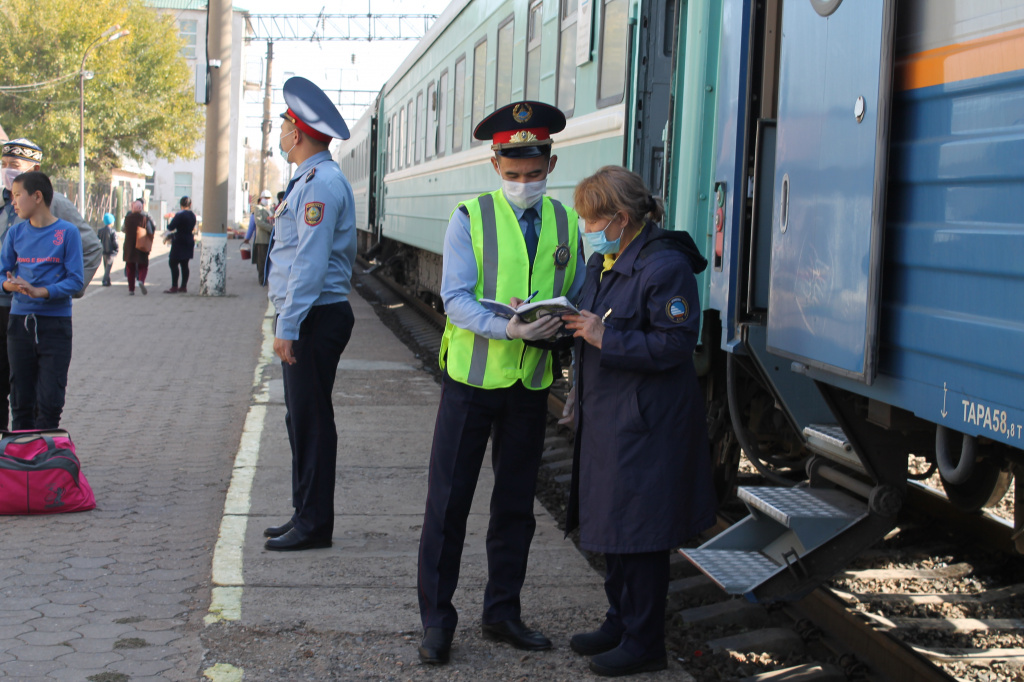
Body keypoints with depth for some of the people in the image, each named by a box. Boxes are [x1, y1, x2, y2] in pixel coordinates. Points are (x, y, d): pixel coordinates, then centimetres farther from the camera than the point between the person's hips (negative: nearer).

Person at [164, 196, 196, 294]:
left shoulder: (180, 215, -16)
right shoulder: (193, 216, 7)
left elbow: (171, 227, -17)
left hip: (179, 242, -8)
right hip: (189, 241, 8)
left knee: (173, 263, -3)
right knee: (184, 264, 11)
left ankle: (174, 287, -7)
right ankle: (184, 286, 12)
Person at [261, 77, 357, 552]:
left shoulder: (320, 183, -16)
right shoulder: (311, 180, 17)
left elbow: (311, 262, -22)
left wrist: (288, 327, -23)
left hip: (315, 318, -11)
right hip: (307, 319, 11)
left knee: (311, 420, -5)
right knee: (301, 418, 15)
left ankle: (314, 524, 1)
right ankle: (305, 514, 24)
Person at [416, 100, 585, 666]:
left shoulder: (566, 224, 6)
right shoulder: (471, 218, -5)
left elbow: (577, 297, 12)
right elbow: (456, 298, -12)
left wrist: (562, 324, -11)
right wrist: (506, 328, -28)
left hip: (531, 385, 4)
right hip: (471, 379, -3)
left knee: (516, 504, 12)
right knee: (449, 501, -1)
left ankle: (502, 613, 26)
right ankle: (436, 622, 9)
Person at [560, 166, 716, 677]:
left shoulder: (666, 266, -17)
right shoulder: (602, 263, 11)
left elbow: (675, 345, -21)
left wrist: (605, 338, -23)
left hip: (648, 424, -9)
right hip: (606, 418, 9)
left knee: (639, 532, -1)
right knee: (611, 523, 18)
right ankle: (620, 622, 32)